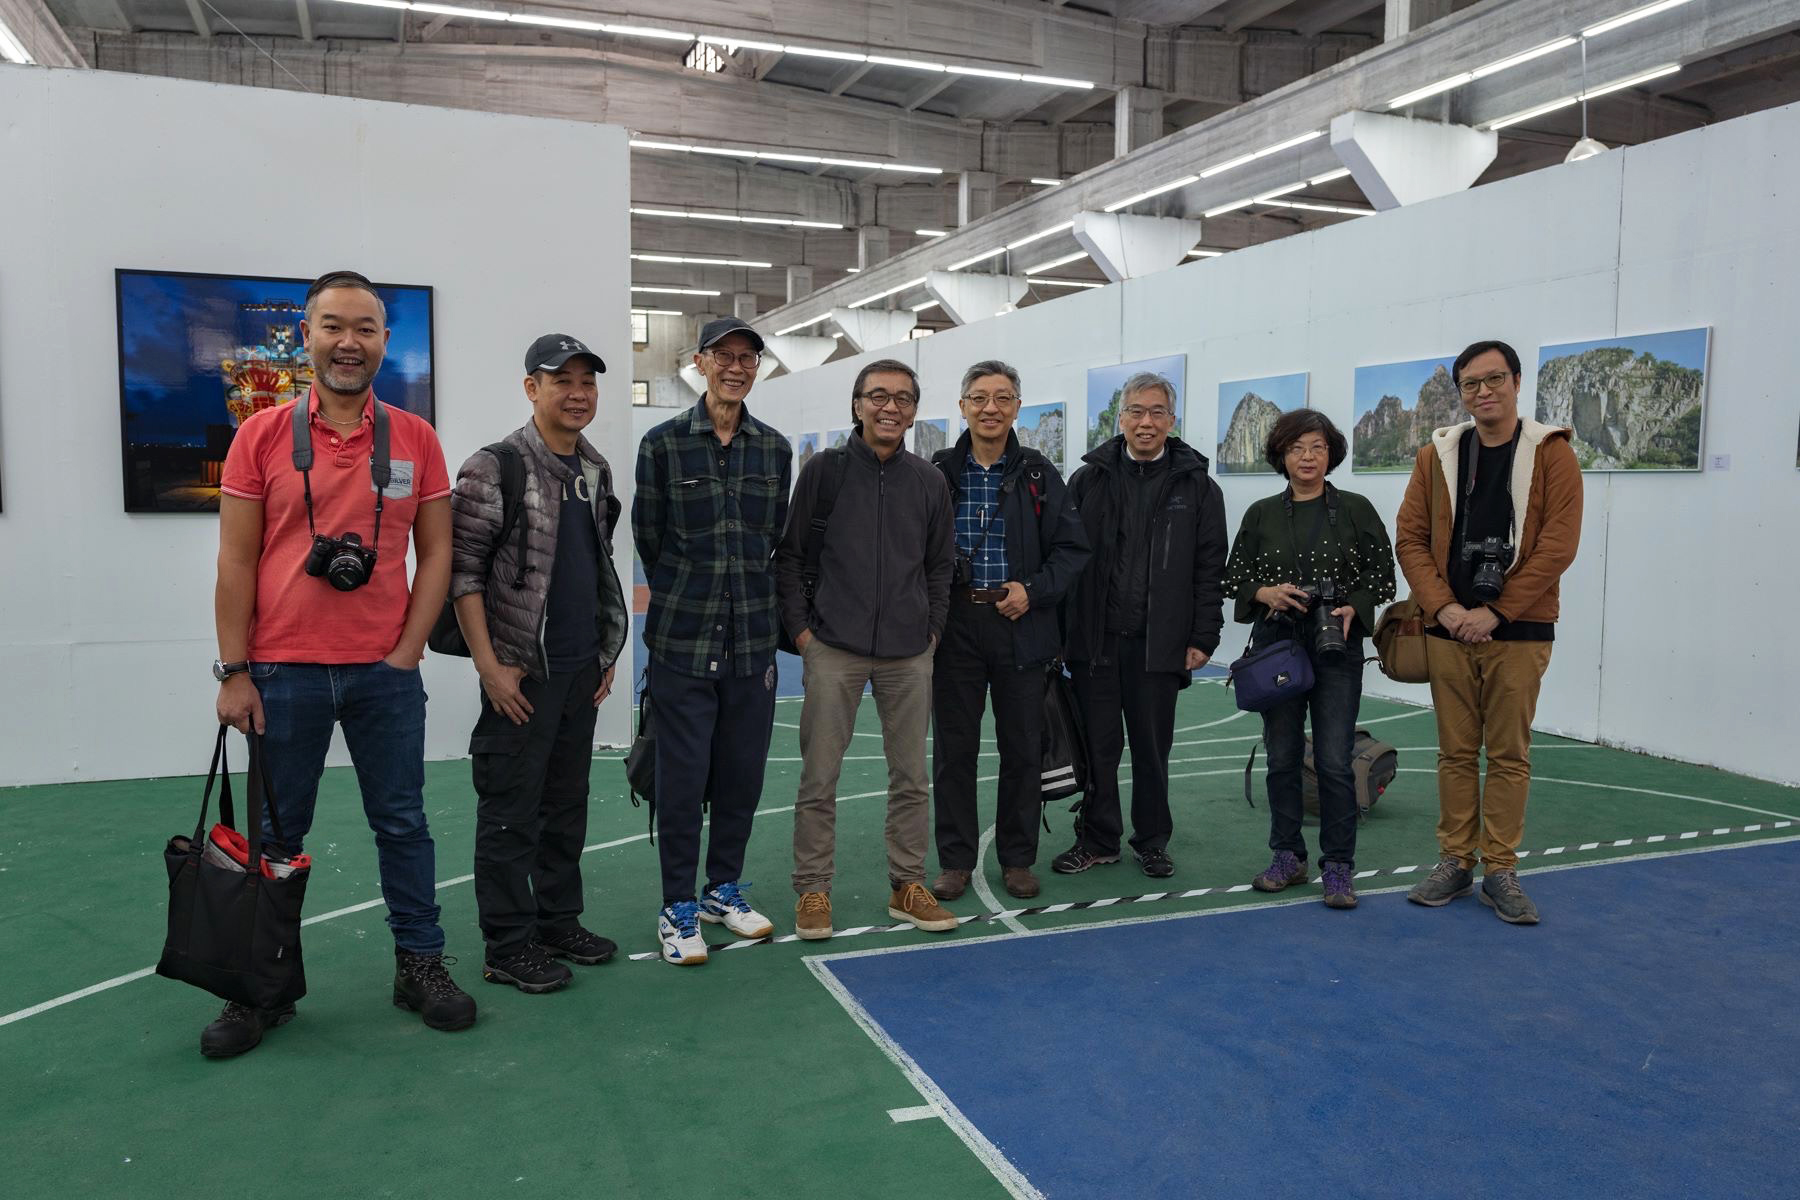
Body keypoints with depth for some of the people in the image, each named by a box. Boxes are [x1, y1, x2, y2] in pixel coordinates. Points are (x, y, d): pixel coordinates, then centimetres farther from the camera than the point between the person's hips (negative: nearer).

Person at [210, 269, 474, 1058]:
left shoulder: (415, 439, 2)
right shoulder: (261, 437, -1)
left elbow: (436, 553, 4)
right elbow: (236, 562, -1)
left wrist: (408, 650, -4)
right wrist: (234, 672, -5)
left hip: (385, 672, 1)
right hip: (284, 671, 0)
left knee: (402, 823, 9)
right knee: (277, 834, 11)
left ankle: (420, 963, 24)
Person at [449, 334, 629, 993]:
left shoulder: (596, 470, 11)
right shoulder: (494, 468, -10)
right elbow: (461, 569, -12)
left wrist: (608, 650, 16)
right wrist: (489, 665, -16)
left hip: (583, 669, 7)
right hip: (521, 672, -7)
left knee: (568, 803, 16)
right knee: (511, 812, 1)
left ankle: (559, 921, 29)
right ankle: (508, 947, 12)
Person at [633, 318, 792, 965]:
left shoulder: (774, 448, 8)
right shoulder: (663, 443, -2)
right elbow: (649, 537, 5)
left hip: (752, 642, 3)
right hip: (683, 640, -3)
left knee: (743, 774, 10)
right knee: (683, 778, 1)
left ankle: (724, 889, 28)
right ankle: (677, 907, 15)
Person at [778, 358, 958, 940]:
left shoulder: (928, 481, 8)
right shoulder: (824, 470, 0)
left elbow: (941, 564, 15)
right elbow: (790, 555, 2)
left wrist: (933, 628, 8)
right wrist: (801, 629, -3)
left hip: (909, 654, 3)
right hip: (834, 650, -2)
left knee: (911, 776, 9)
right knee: (819, 776, 1)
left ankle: (908, 885, 23)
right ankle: (813, 891, 15)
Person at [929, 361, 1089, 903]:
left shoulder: (1038, 475, 4)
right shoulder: (939, 472, 4)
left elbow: (1072, 547, 4)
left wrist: (1034, 591, -9)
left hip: (1020, 627, 0)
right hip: (954, 625, 0)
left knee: (1022, 747, 7)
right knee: (953, 747, 5)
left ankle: (1017, 860, 21)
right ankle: (956, 861, 17)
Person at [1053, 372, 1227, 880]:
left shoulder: (1196, 486, 5)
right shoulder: (1088, 480, 7)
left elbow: (1210, 568, 3)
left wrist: (1203, 638, -3)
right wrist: (1057, 631, 0)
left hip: (1159, 642, -1)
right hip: (1095, 638, 1)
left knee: (1153, 747, 9)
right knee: (1098, 745, 8)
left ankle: (1152, 842, 24)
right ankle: (1097, 840, 21)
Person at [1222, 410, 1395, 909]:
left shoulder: (1356, 510, 1)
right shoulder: (1261, 514, 6)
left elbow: (1381, 577, 3)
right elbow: (1234, 577, 8)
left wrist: (1351, 609, -14)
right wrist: (1266, 593, -11)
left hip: (1337, 648, -2)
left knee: (1334, 760, -4)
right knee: (1282, 757, 8)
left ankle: (1337, 867, 8)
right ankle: (1288, 857, 20)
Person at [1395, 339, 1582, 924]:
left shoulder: (1551, 453, -2)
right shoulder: (1437, 455, 6)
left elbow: (1558, 544, -9)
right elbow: (1410, 537, 4)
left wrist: (1496, 612, -12)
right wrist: (1443, 606, -9)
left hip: (1519, 632, -2)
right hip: (1448, 629, 2)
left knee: (1508, 754, 3)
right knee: (1456, 751, 8)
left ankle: (1500, 871, 12)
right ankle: (1455, 862, 18)